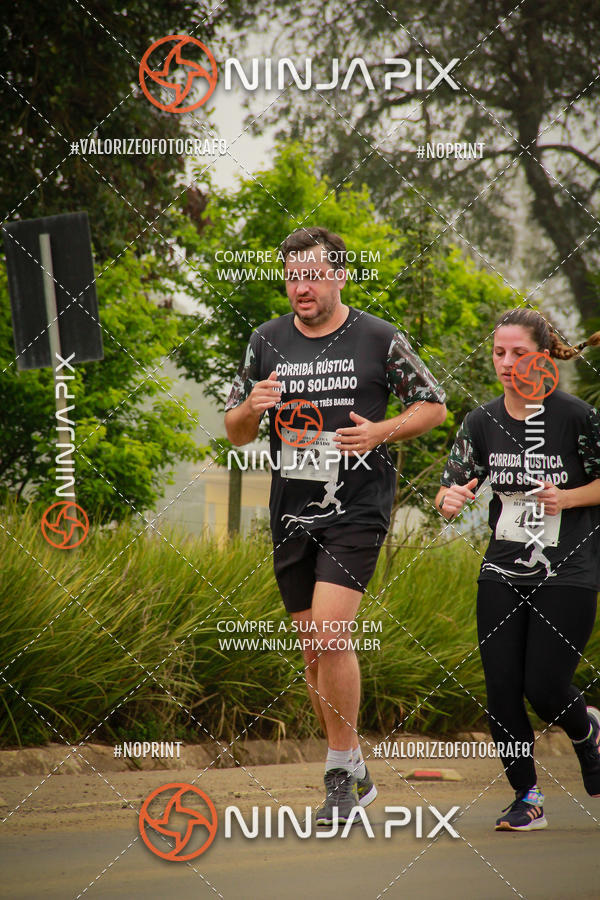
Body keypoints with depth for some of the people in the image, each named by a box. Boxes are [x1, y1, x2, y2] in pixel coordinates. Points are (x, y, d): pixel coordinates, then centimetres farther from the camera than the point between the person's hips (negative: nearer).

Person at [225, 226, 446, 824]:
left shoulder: (378, 339, -3)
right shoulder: (266, 342, 7)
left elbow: (433, 406, 6)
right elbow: (235, 432, 14)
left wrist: (382, 432, -11)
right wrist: (253, 408, -9)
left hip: (357, 510, -5)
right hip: (291, 515, 5)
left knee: (329, 633, -20)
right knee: (315, 651, 9)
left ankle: (340, 771, -8)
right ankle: (355, 776, 23)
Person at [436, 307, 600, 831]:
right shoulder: (482, 422, 2)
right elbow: (454, 487, 8)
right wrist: (450, 498, -15)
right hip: (503, 574, 4)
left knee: (545, 689, -7)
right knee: (502, 691, -1)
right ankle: (527, 796, 16)